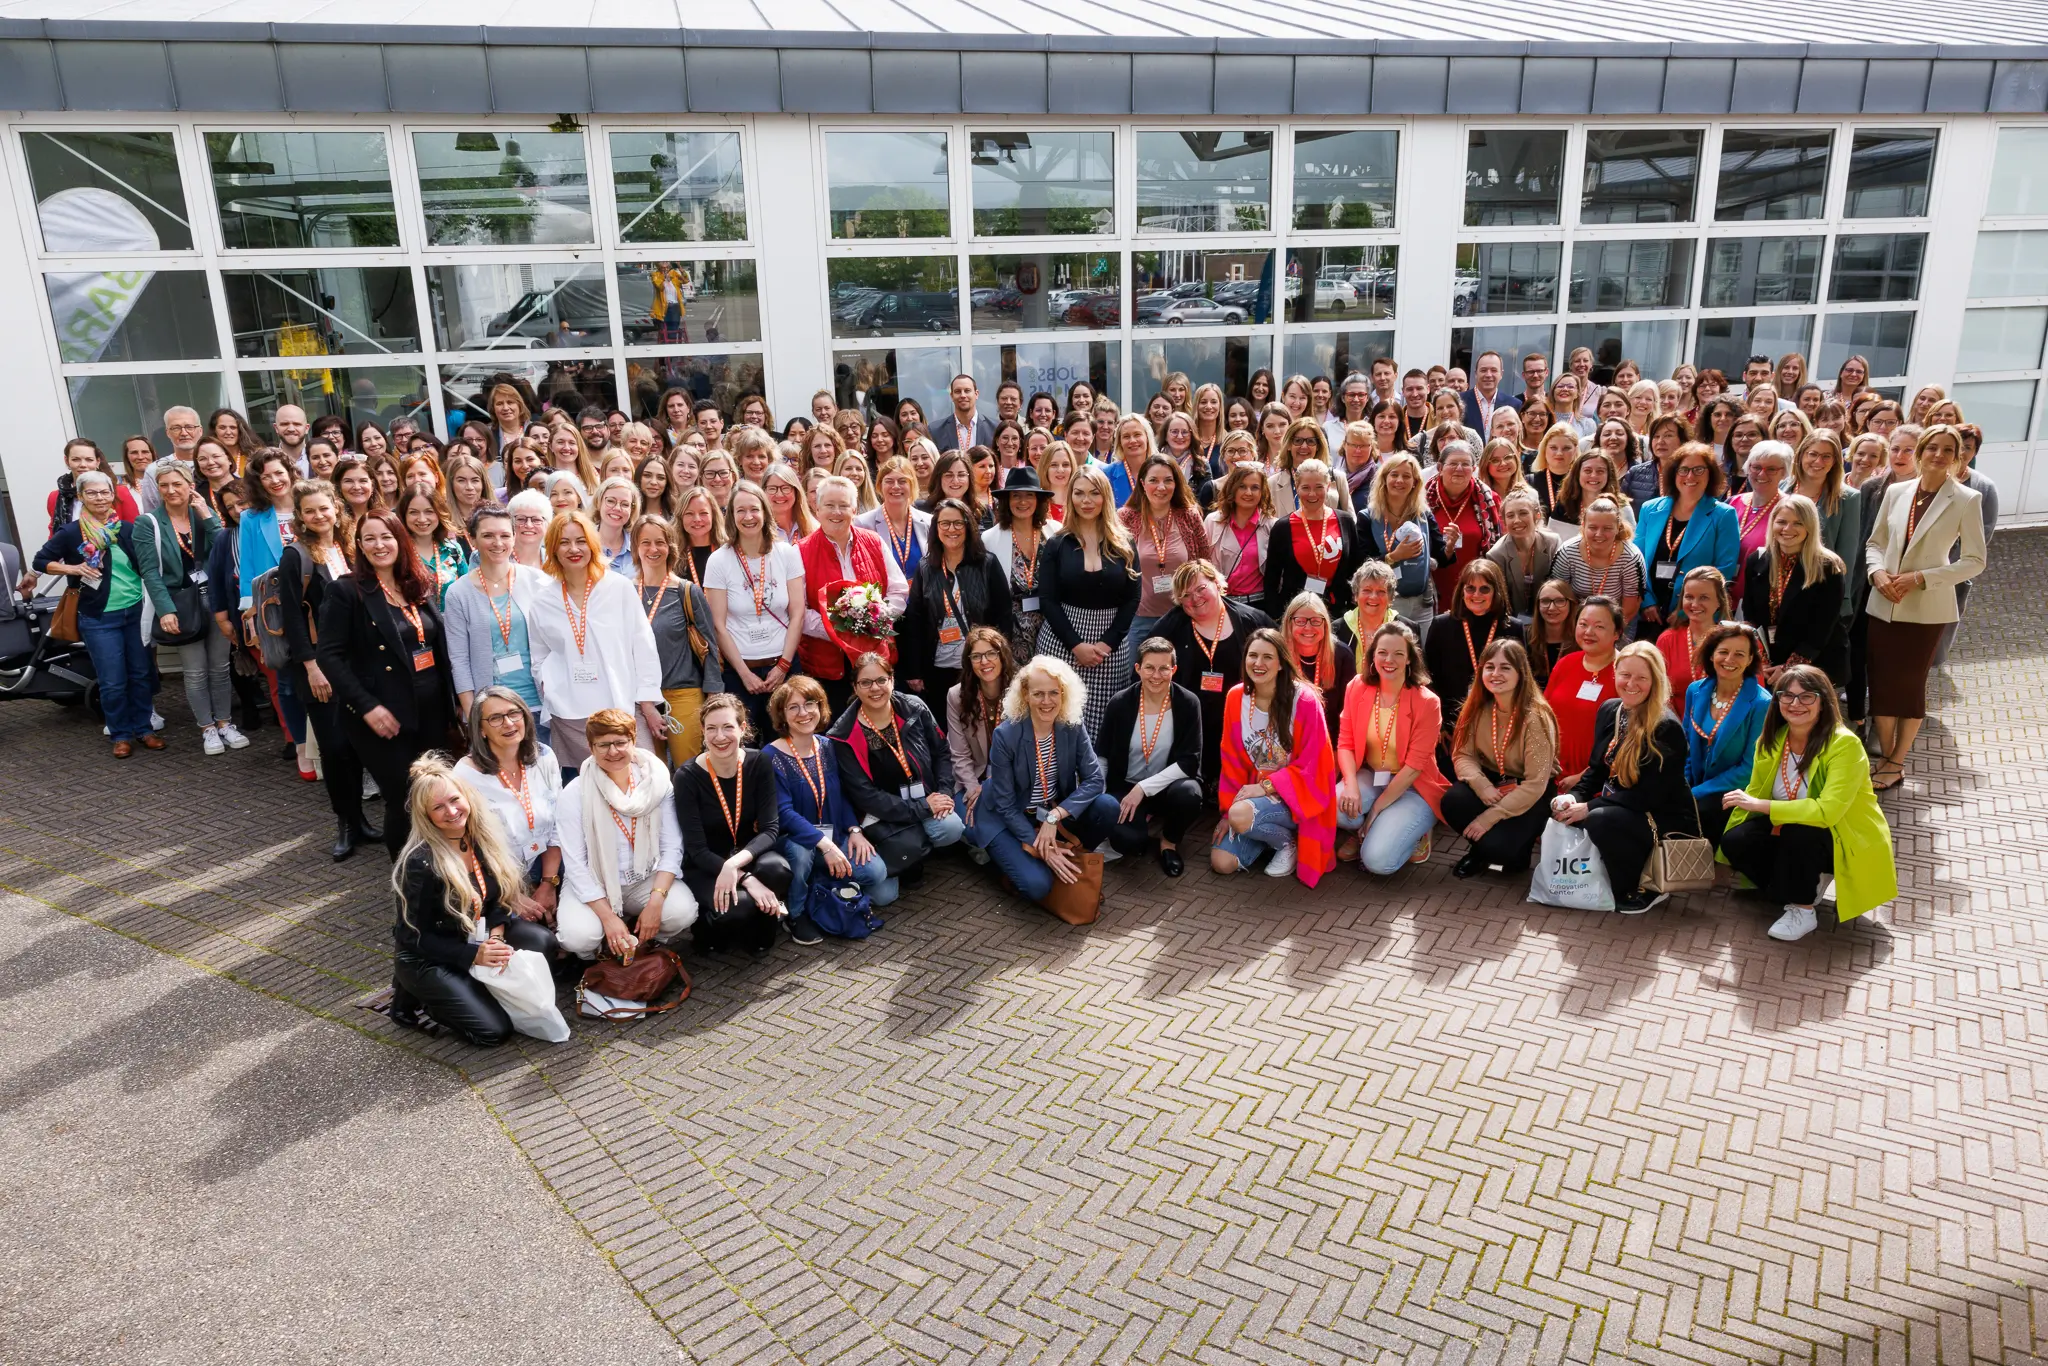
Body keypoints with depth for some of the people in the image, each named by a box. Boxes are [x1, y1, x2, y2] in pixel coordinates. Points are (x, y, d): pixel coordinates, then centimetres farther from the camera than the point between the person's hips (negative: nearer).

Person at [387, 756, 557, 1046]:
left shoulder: (482, 836, -7)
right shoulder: (420, 862, -25)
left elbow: (499, 895, 3)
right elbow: (415, 935, -18)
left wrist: (495, 938, -15)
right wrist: (474, 955, -25)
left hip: (477, 937, 6)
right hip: (427, 957, -6)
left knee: (542, 942, -20)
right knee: (494, 1031, -17)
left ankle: (479, 988, 0)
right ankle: (412, 1004, 5)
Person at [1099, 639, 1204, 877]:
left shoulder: (1188, 703, -11)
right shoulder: (1120, 703, -8)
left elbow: (1189, 761, -14)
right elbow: (1101, 755, 2)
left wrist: (1144, 788, -22)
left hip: (1168, 786, 0)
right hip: (1126, 787, 0)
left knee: (1188, 793, -35)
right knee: (1128, 841, -28)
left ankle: (1169, 843, -1)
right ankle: (1144, 818, 12)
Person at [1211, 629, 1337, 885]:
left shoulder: (1305, 701, -17)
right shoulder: (1235, 698, -3)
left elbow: (1311, 765, -14)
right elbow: (1232, 761, 3)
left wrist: (1267, 787, -22)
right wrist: (1228, 810, -4)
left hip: (1296, 795, -5)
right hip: (1254, 790, 5)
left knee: (1241, 816, -33)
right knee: (1221, 862, -11)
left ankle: (1288, 842, -1)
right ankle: (1272, 831, 16)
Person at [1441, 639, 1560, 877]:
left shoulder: (1536, 717, -24)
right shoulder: (1478, 708, -8)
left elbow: (1535, 784, -24)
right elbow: (1462, 755, -7)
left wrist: (1489, 817, -26)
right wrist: (1481, 785, -29)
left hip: (1531, 794, -4)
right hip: (1492, 780, 5)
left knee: (1496, 846, -27)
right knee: (1451, 802, -27)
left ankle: (1521, 840, 11)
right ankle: (1481, 849, 4)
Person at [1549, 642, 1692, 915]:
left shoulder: (1667, 729, -20)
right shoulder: (1609, 710, 3)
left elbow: (1650, 795, -23)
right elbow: (1598, 768, 11)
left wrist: (1589, 808, -25)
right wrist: (1574, 796, -8)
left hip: (1663, 819, -8)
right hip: (1618, 809, 8)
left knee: (1600, 820, -34)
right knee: (1561, 809, -12)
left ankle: (1646, 888, -10)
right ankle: (1601, 873, 9)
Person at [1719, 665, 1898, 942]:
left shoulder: (1844, 744, -24)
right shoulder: (1771, 740, -5)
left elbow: (1827, 811, -34)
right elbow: (1754, 794, 1)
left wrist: (1760, 805, -33)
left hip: (1846, 838, -6)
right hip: (1791, 830, 6)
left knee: (1799, 834, -36)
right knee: (1735, 841, -18)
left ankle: (1804, 911, -11)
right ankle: (1806, 883, 6)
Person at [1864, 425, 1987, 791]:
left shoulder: (1966, 500, -6)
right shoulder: (1896, 491, 3)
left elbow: (1975, 561, -7)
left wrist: (1920, 579, -16)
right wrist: (1877, 572, -10)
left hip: (1926, 608, -3)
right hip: (1884, 605, 3)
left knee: (1910, 684, 5)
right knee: (1881, 681, 5)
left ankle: (1896, 764, 18)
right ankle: (1886, 757, 19)